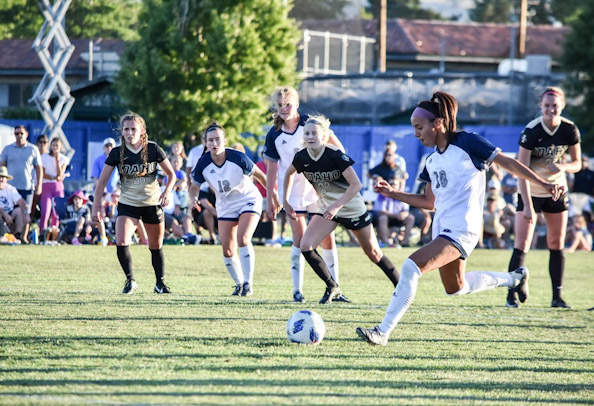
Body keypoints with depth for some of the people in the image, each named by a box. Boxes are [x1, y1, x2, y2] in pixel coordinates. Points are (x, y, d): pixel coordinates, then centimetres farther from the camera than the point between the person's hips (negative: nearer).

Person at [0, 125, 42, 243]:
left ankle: (24, 236, -1)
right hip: (11, 185, 1)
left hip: (27, 186, -1)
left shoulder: (33, 150, 7)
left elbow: (39, 168, 9)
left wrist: (39, 185, 1)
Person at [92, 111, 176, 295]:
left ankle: (160, 283, 29)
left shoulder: (153, 149, -9)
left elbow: (171, 174, 2)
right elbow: (102, 180, -3)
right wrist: (96, 207, -8)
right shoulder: (117, 153, -8)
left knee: (156, 246, 10)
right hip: (127, 204, 0)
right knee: (121, 242, -21)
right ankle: (130, 281, -5)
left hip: (152, 204, 0)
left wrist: (167, 192, -16)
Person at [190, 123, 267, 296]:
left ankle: (248, 283, -15)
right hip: (225, 206, 4)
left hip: (248, 200, -4)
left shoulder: (238, 158, -24)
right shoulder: (203, 164, -17)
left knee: (242, 239, -23)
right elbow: (195, 185, 0)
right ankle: (239, 283, 20)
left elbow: (259, 175, -9)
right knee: (227, 250, 0)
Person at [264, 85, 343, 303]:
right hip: (292, 192, 0)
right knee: (299, 239, -6)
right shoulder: (274, 135, -3)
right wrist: (270, 198, 2)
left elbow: (337, 147, 0)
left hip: (318, 188, 0)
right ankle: (297, 289, 0)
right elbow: (272, 168, 2)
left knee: (327, 238, 1)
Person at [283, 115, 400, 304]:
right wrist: (286, 201, 9)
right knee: (305, 246, -14)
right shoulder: (301, 158, -12)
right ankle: (332, 287, 1)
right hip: (326, 208, 4)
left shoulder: (335, 155, -26)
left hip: (353, 208, -4)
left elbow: (356, 185, -28)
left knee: (373, 253, 4)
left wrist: (336, 206, -34)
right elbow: (289, 173, 12)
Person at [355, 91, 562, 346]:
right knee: (455, 288, 23)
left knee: (410, 267, -23)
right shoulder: (432, 161, 13)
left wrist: (543, 184, -7)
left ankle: (383, 332, -22)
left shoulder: (467, 143, -8)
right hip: (442, 228, 9)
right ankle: (514, 278, 42)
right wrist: (393, 194, 11)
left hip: (461, 230, -9)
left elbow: (507, 163, -4)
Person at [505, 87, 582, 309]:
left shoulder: (570, 130, -9)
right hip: (531, 192, -4)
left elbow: (577, 163, 1)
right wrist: (527, 206, -30)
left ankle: (557, 296, 11)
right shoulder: (531, 132, -21)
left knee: (557, 245, 5)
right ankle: (511, 295, -4)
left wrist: (563, 167, -24)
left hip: (556, 190, 4)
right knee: (521, 245, -10)